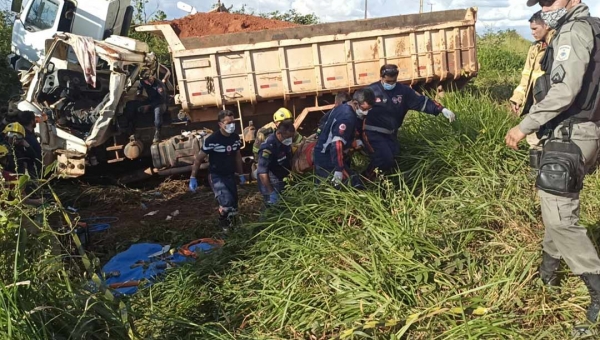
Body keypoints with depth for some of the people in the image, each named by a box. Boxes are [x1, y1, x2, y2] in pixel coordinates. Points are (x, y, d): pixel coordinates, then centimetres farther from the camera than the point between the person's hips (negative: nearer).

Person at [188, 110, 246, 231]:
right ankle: (223, 223, 7)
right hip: (216, 176, -6)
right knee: (227, 203, -23)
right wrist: (193, 177, -13)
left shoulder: (236, 137, -3)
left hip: (230, 175, 6)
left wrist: (240, 174, 18)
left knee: (233, 205, 11)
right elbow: (199, 158, -12)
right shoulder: (212, 139, -20)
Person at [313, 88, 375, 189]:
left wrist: (353, 142, 20)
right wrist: (339, 170, -32)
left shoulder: (342, 108, 6)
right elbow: (337, 144, -31)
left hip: (322, 154, 10)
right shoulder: (347, 117, -24)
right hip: (327, 158, -10)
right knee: (355, 184, -15)